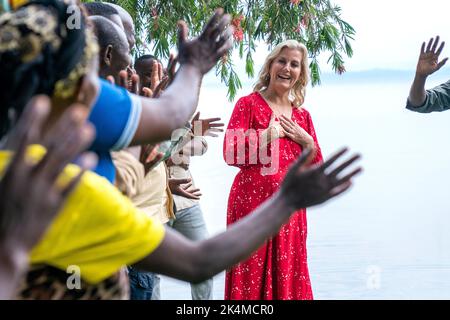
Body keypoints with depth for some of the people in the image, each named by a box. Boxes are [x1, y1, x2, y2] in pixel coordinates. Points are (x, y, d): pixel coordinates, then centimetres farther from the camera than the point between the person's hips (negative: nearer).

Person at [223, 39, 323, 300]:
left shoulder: (302, 115, 13)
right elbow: (232, 154, -13)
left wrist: (306, 140, -1)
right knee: (252, 277, -2)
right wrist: (270, 134, -14)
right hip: (253, 202, -5)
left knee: (288, 275, 8)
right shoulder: (249, 104, -1)